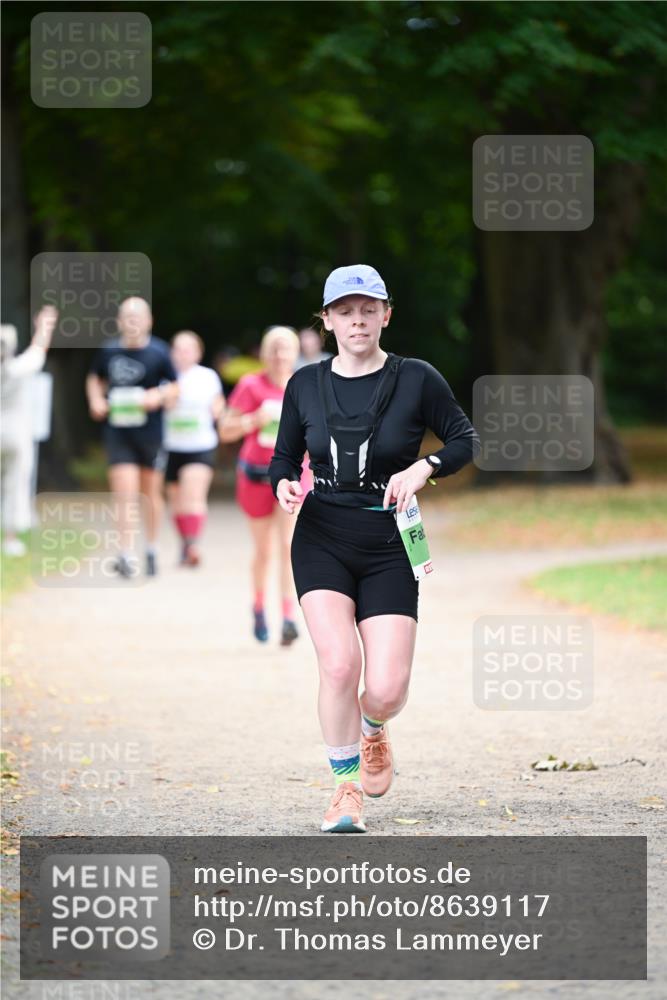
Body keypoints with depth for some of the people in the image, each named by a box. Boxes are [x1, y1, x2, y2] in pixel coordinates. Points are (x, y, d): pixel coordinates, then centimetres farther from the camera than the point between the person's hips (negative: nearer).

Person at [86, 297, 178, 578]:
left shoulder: (159, 352, -6)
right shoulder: (108, 351, -1)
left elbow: (174, 387, 3)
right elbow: (95, 379, 16)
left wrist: (159, 396, -18)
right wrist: (96, 401, -2)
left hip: (150, 432, 0)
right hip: (118, 431, 0)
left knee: (151, 492, 13)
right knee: (124, 493, -10)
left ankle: (151, 550, 30)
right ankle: (125, 554, -10)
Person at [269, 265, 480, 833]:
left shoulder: (416, 380, -2)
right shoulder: (306, 385, 4)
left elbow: (466, 440, 3)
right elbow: (285, 456, 14)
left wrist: (423, 468, -15)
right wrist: (284, 485, -9)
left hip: (389, 549, -1)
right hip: (322, 540, 1)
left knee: (386, 690, -9)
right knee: (339, 664, -20)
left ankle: (372, 730, 31)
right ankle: (347, 788, 0)